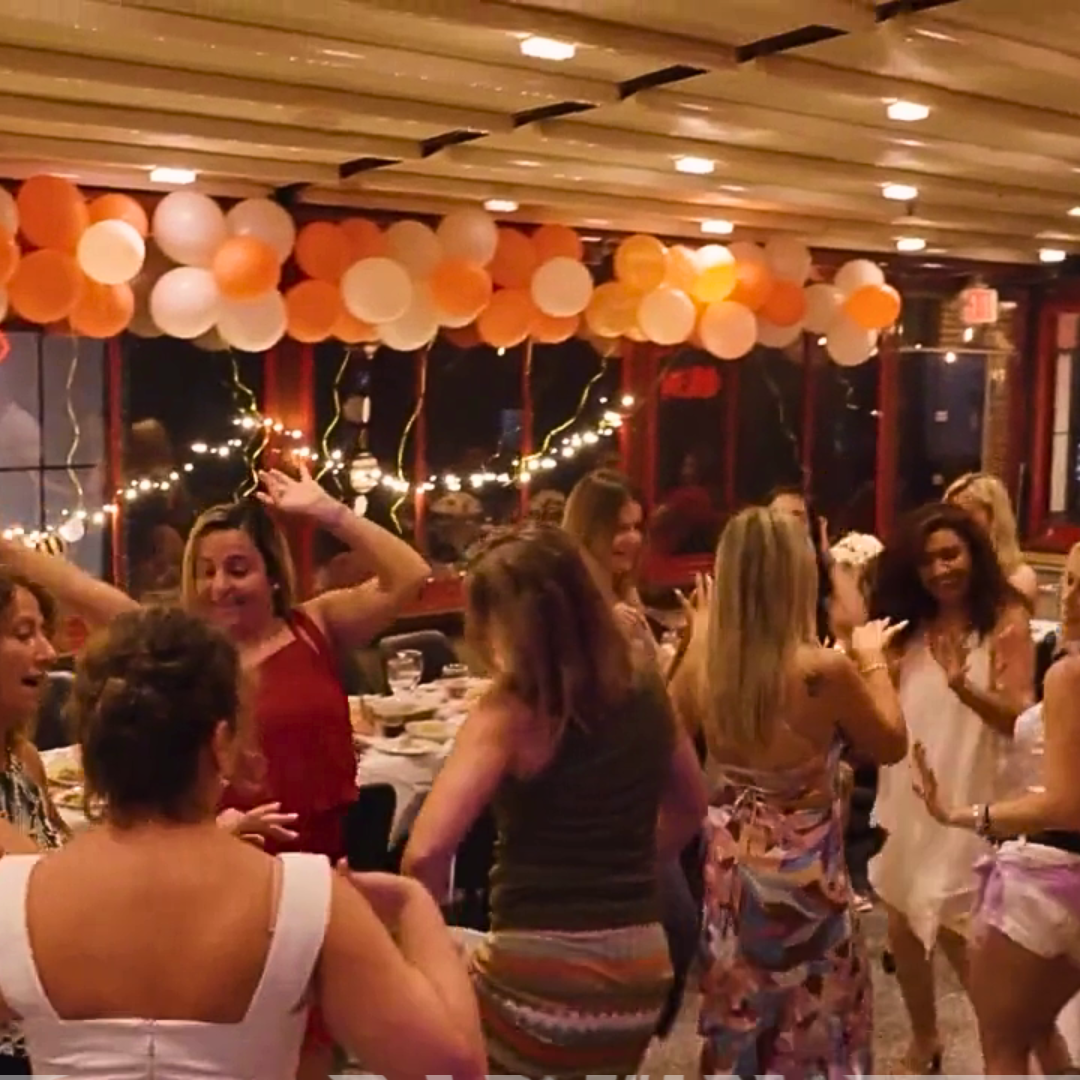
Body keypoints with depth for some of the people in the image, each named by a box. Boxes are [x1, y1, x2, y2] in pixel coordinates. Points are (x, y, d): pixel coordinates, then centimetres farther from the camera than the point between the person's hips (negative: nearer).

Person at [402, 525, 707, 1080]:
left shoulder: (511, 712, -14)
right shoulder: (644, 691, 3)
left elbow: (427, 852, -23)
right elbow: (690, 807, 20)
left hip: (541, 967, -6)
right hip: (639, 964, 6)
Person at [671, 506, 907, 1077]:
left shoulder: (703, 663, -12)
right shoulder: (825, 669, -23)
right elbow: (891, 744, -5)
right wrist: (872, 659, 8)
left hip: (729, 867, 4)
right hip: (802, 874, -4)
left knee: (738, 1017, 23)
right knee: (815, 1022, 17)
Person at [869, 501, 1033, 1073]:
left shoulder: (1005, 620, -6)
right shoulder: (908, 624, 9)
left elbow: (1021, 719, -16)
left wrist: (965, 687, -33)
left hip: (969, 801, -5)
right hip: (905, 797, 5)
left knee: (956, 931, -6)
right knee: (903, 928, 11)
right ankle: (924, 1045, 33)